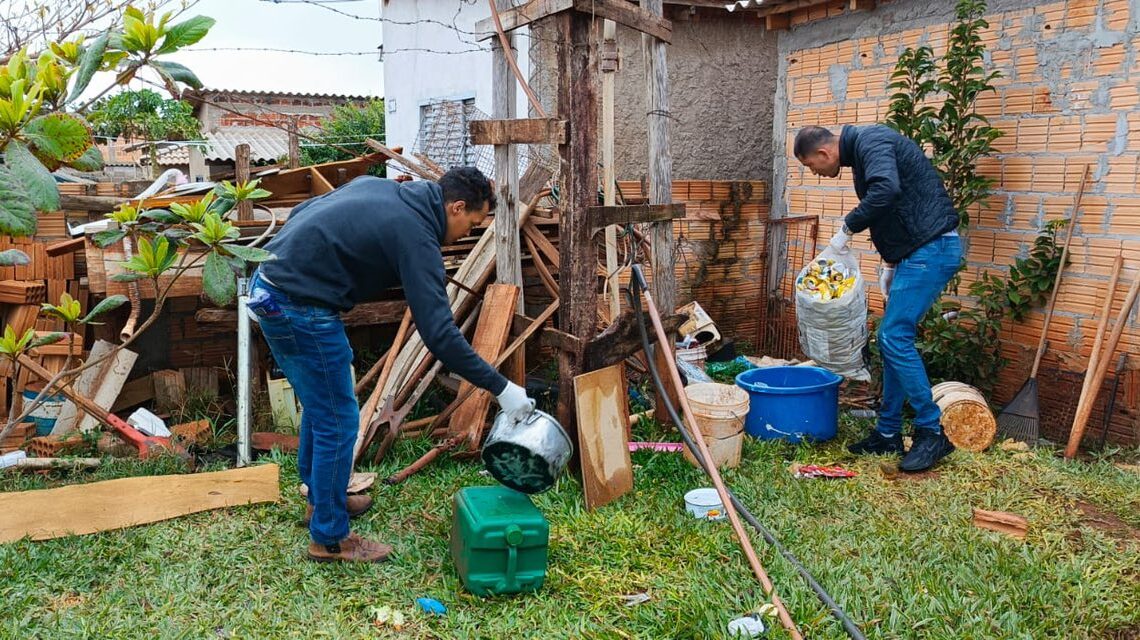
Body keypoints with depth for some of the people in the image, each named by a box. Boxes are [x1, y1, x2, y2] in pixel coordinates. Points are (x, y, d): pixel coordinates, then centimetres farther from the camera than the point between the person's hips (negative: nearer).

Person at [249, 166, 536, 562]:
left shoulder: (377, 186, 12)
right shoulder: (417, 238, -14)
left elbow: (302, 212, 17)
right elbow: (439, 333, -18)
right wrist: (500, 387, -13)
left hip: (267, 285, 10)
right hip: (301, 308, -10)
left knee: (320, 405, 25)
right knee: (338, 421, 2)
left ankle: (321, 498, 42)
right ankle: (329, 538, 16)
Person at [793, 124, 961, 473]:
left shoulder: (870, 141, -13)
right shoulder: (860, 151, 18)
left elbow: (886, 189, -33)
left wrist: (847, 228, -21)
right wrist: (889, 264, 21)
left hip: (932, 248, -10)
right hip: (916, 251, 10)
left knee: (895, 337, -12)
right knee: (892, 338, 10)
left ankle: (932, 433, -3)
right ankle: (888, 434, 18)